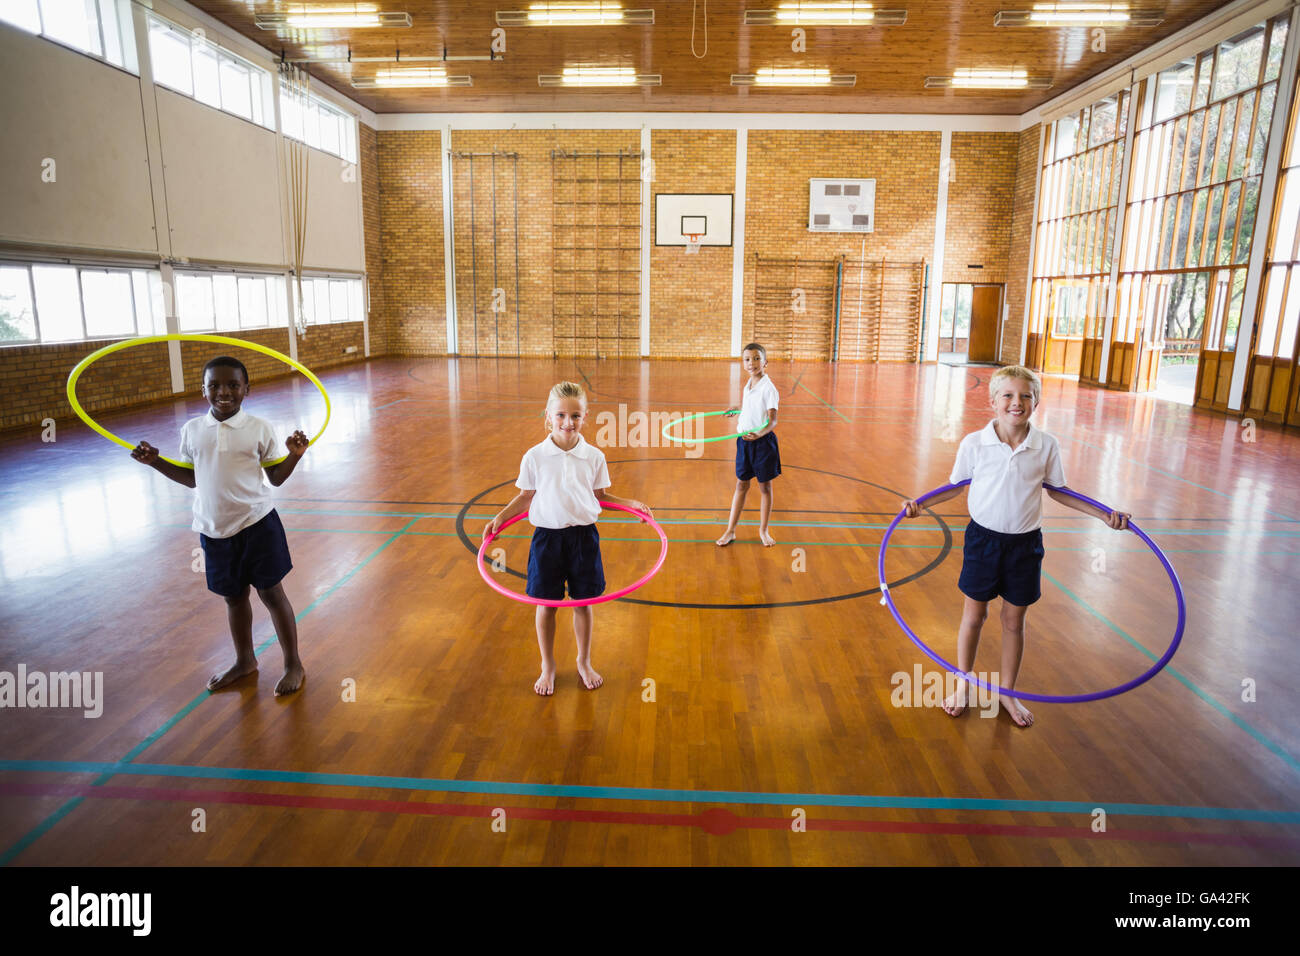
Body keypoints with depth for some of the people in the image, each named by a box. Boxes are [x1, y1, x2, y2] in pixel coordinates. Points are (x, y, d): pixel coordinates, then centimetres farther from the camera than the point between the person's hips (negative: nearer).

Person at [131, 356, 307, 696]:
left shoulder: (259, 429, -5)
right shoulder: (192, 430, 4)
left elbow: (276, 477, -2)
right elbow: (192, 478, 15)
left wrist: (295, 454, -18)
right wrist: (155, 461, 7)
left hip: (256, 523, -4)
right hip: (214, 529, 4)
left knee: (271, 592, 3)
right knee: (234, 596, 17)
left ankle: (293, 664, 16)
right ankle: (245, 660, 36)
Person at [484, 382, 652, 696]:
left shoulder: (594, 457, -2)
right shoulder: (535, 457, -5)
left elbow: (601, 495, 8)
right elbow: (526, 496, 6)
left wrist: (632, 503, -3)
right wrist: (501, 517, -5)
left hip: (584, 536, 1)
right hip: (547, 537, -1)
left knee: (583, 602, 12)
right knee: (546, 605, 9)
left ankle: (584, 662, 35)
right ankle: (548, 667, 31)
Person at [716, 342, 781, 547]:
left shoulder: (768, 388, -15)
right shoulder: (748, 386, 7)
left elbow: (772, 421, -23)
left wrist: (759, 433, -39)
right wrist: (738, 410, 34)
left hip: (763, 442, -6)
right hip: (744, 440, 6)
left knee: (765, 486, 7)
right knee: (741, 485, 11)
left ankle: (763, 531, 21)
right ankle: (730, 530, 16)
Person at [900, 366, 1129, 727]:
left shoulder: (1046, 446, -7)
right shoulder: (974, 443, -11)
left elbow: (1057, 490, 6)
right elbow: (955, 485, 1)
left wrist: (1103, 514, 3)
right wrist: (921, 504, -10)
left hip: (1025, 544, 1)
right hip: (983, 538, -1)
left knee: (1014, 620, 13)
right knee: (973, 616, 11)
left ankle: (1008, 691, 32)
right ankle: (963, 685, 31)